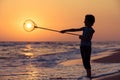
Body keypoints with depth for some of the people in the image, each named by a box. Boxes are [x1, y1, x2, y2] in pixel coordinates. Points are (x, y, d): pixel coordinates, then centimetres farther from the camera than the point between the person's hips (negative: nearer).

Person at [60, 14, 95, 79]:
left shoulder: (91, 30, -8)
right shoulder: (85, 28, 14)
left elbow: (87, 38, -18)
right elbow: (74, 30, 17)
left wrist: (81, 37, 0)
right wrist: (65, 30, 16)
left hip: (87, 47, -8)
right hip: (82, 46, 8)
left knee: (87, 62, -11)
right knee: (84, 62, 7)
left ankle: (89, 76, -10)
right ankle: (88, 75, 11)